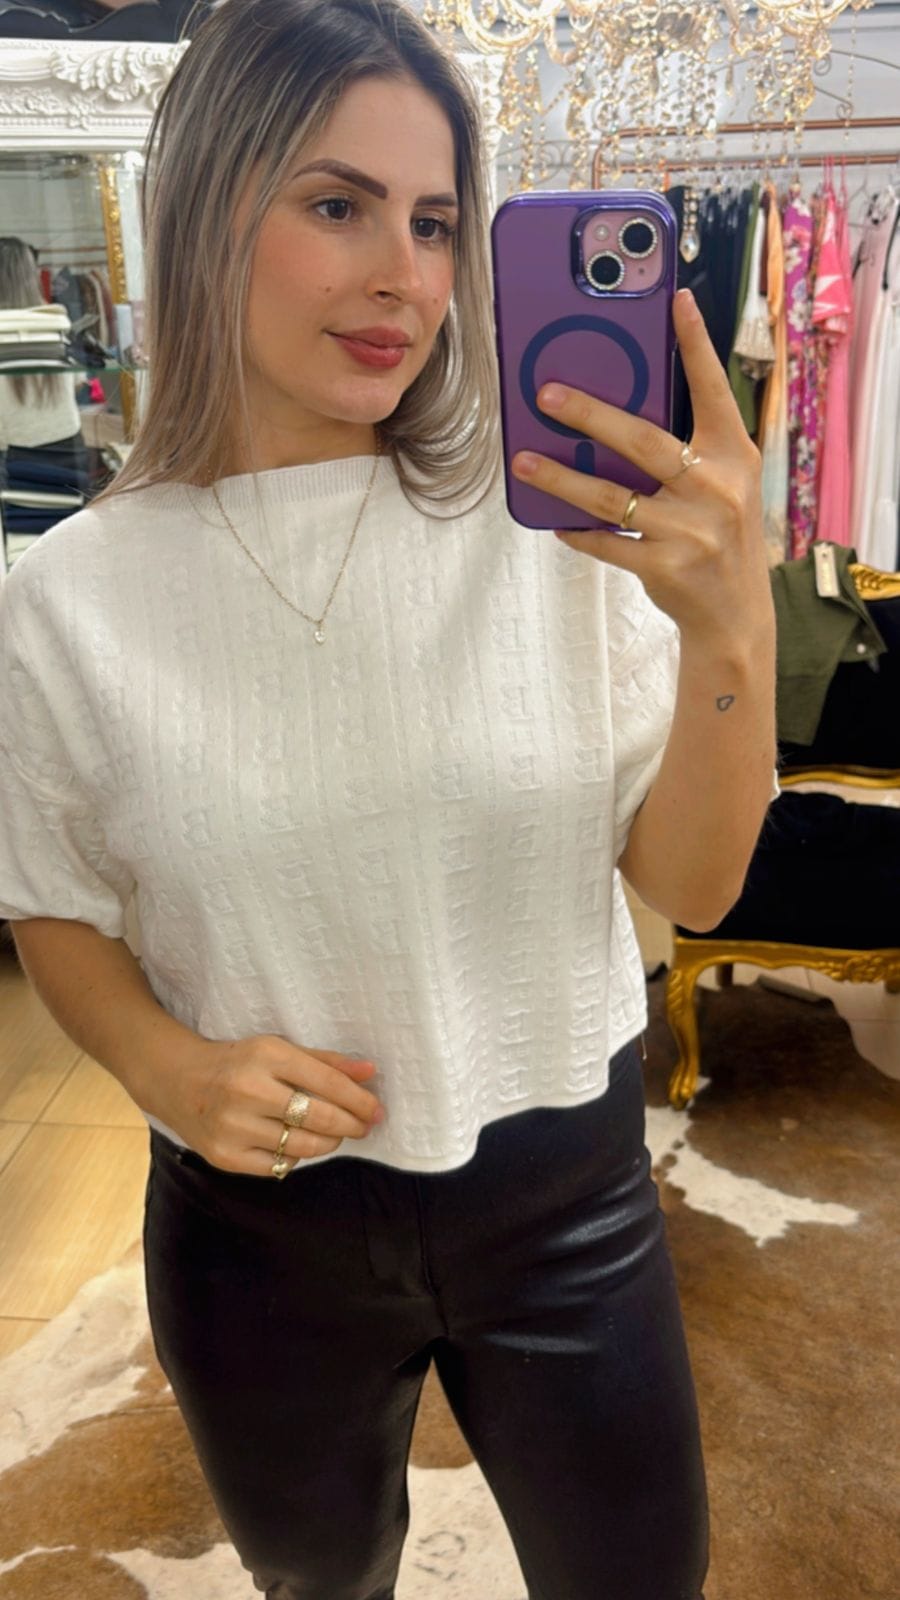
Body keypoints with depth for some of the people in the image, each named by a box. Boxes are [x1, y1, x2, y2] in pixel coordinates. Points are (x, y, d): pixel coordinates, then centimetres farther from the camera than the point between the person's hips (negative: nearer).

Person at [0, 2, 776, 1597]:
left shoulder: (560, 521, -13)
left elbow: (689, 887, -10)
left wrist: (731, 630, -27)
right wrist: (170, 1068, -16)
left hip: (563, 1191, 0)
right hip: (260, 1227, 1)